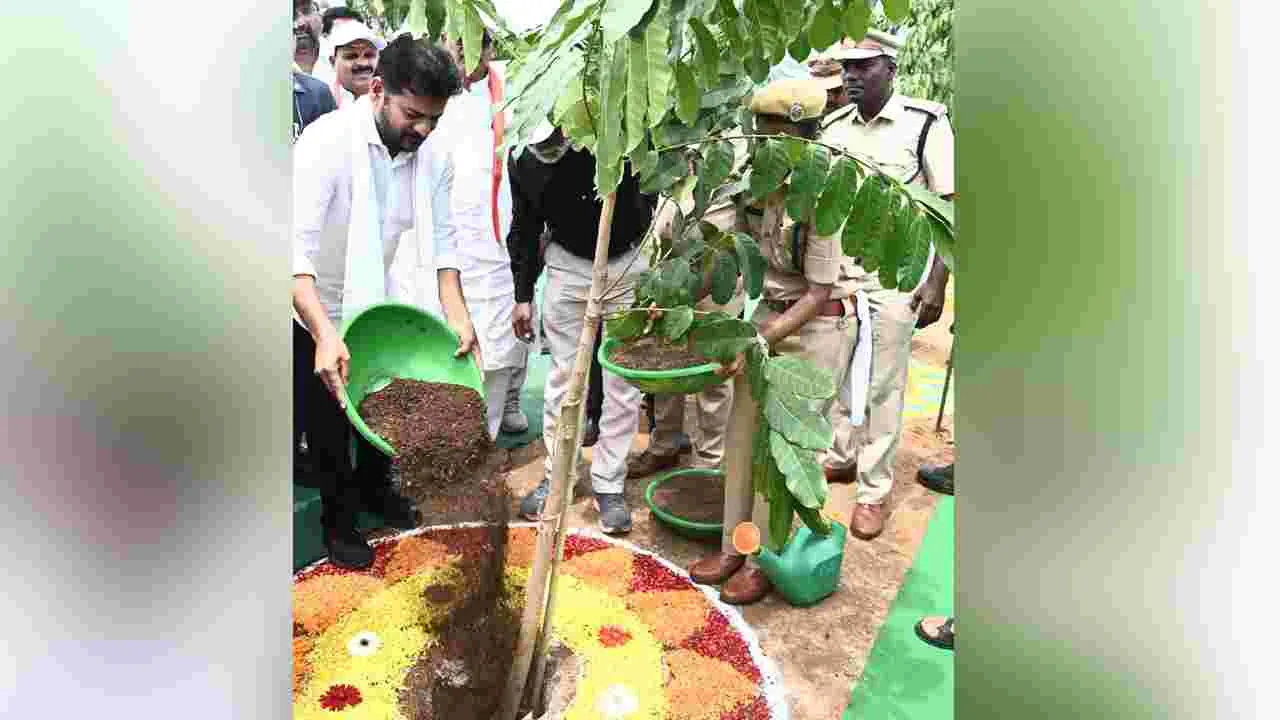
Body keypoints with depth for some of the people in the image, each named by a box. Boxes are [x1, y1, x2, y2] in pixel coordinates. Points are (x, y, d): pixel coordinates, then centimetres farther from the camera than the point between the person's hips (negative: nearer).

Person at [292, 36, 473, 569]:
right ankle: (338, 519, 30)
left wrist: (457, 315, -23)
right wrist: (325, 333, -48)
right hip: (316, 313, -5)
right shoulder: (326, 142, -29)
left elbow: (441, 240, -11)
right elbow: (297, 248, -37)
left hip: (378, 304, 5)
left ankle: (374, 488, 45)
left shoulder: (433, 156, -13)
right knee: (328, 427, 8)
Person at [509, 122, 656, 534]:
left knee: (623, 380, 2)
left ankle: (608, 485, 15)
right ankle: (555, 475, 22)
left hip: (628, 262, -2)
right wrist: (523, 294, 5)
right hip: (568, 264, 3)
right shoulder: (521, 160, -11)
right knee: (563, 374, 7)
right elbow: (525, 226, 4)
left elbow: (652, 199, -15)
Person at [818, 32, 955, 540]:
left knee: (882, 386, 3)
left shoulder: (926, 123, -7)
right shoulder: (832, 127, 4)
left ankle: (873, 491, 13)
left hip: (895, 276, -4)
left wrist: (937, 283, -11)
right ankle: (842, 456, 32)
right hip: (836, 271, 4)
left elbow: (949, 207, -6)